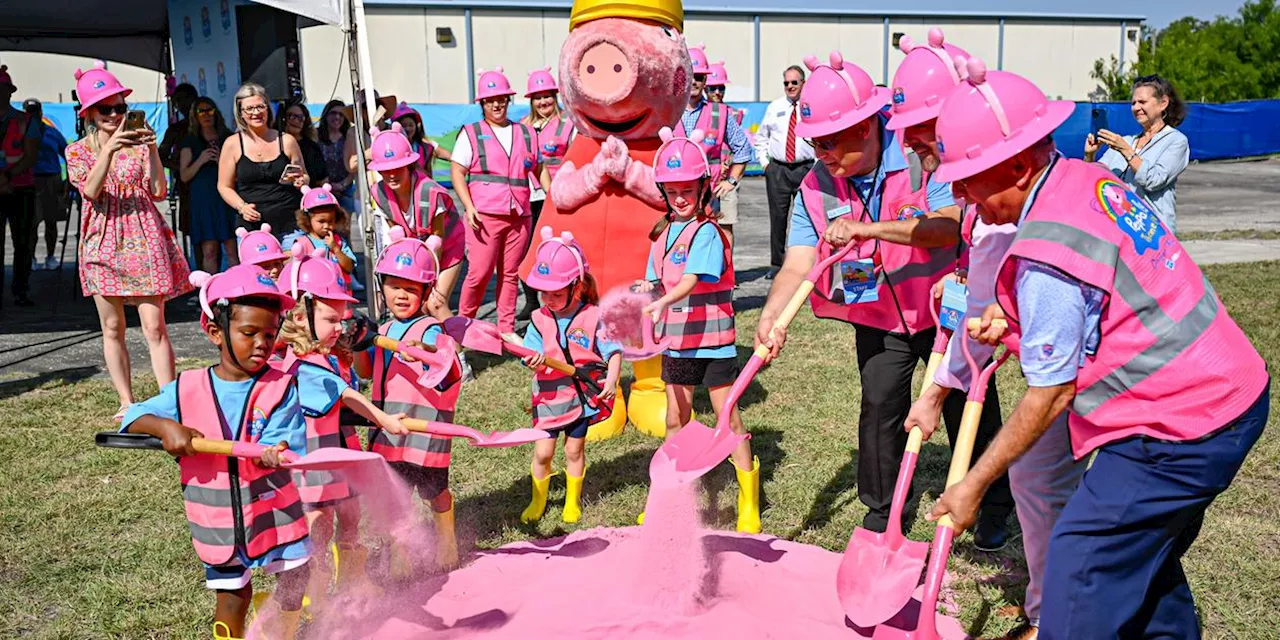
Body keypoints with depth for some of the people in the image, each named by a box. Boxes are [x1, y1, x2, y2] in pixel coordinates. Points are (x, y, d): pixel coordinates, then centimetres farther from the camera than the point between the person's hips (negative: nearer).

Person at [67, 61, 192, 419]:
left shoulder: (138, 142, 6)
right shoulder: (78, 151, 5)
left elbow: (159, 192, -3)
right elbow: (91, 191, -13)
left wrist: (152, 151, -14)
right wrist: (108, 151, -24)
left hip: (144, 241, -1)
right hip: (104, 243, 1)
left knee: (154, 326, -7)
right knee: (112, 328, 6)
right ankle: (126, 401, 16)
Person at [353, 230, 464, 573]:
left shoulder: (431, 331, -11)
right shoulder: (384, 331, 11)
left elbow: (452, 374, -24)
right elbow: (365, 372, 14)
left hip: (425, 422, -6)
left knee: (433, 487, 9)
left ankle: (447, 541, 32)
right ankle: (398, 553, 26)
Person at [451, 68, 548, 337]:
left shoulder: (525, 133, 16)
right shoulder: (471, 133, 6)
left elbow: (540, 169, 22)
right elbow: (458, 173, 0)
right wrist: (469, 207, -13)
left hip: (519, 216, 4)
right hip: (485, 216, -3)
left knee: (510, 274, 6)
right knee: (479, 273, -6)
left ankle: (506, 329, 14)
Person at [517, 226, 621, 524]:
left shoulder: (593, 316, -11)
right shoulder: (540, 319, -4)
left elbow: (613, 350, -13)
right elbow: (531, 354, -9)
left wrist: (611, 379, -29)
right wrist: (535, 361, -33)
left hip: (582, 395, -1)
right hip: (549, 396, 1)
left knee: (575, 449, 13)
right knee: (543, 452, 3)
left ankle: (572, 502, 33)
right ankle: (538, 501, 27)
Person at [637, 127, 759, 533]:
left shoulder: (707, 232, -13)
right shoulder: (663, 232, 8)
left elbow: (692, 280, -27)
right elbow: (653, 283, 12)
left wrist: (663, 302, -42)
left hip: (712, 337, -6)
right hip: (676, 338, 7)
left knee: (729, 418, 0)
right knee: (675, 419, 13)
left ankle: (749, 506, 11)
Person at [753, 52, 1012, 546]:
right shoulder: (815, 188, -14)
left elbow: (951, 225, -38)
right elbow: (798, 264, -22)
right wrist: (772, 316, -41)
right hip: (878, 318, 2)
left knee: (970, 407, 9)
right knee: (879, 407, -1)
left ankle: (994, 509, 32)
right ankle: (882, 513, 20)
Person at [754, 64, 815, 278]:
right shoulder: (774, 107, 11)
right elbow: (760, 137, 20)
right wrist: (764, 162, 10)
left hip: (805, 169, -2)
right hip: (777, 170, 2)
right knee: (777, 217, 3)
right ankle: (777, 263, 11)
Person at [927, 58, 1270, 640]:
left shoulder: (1046, 253, -24)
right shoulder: (1089, 178, 3)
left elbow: (1051, 394, -17)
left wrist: (973, 485, -8)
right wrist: (1015, 322, 2)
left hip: (1180, 429, -10)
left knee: (1080, 564, -6)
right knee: (1145, 556, 23)